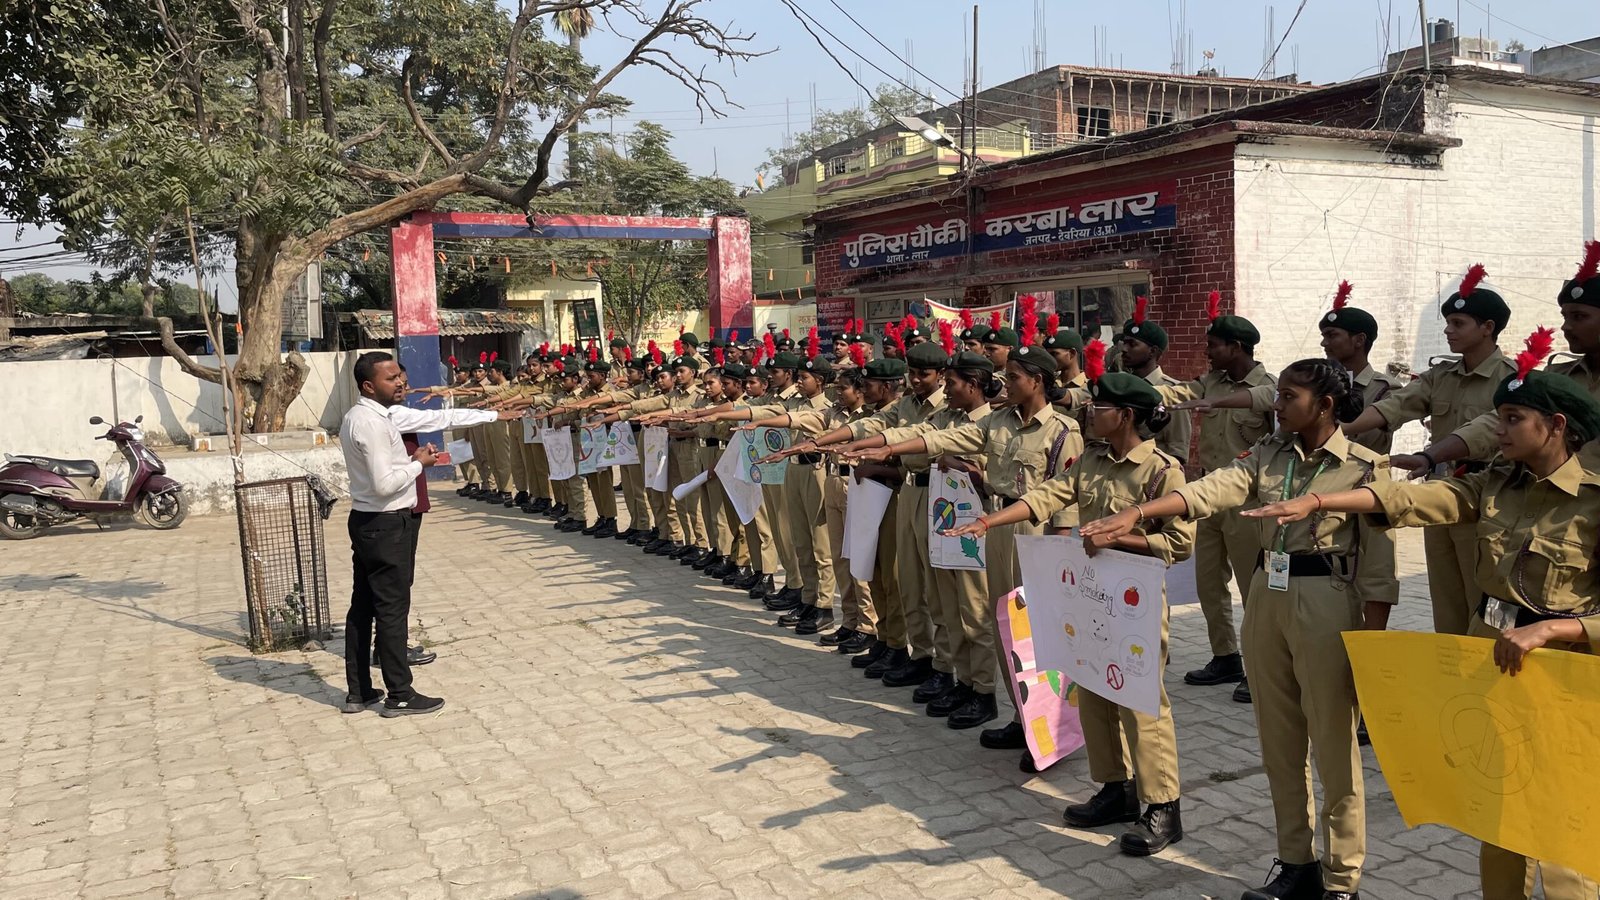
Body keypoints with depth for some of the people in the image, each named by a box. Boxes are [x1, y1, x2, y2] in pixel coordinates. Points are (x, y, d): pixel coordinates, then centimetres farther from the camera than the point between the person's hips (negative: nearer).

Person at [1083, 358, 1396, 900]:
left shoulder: (1364, 467, -5)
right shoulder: (1268, 455, 7)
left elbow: (1378, 567, -6)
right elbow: (1211, 490, -9)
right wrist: (1136, 513, -24)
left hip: (1326, 602, -5)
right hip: (1265, 596, 5)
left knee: (1333, 747, 3)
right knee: (1278, 742, 13)